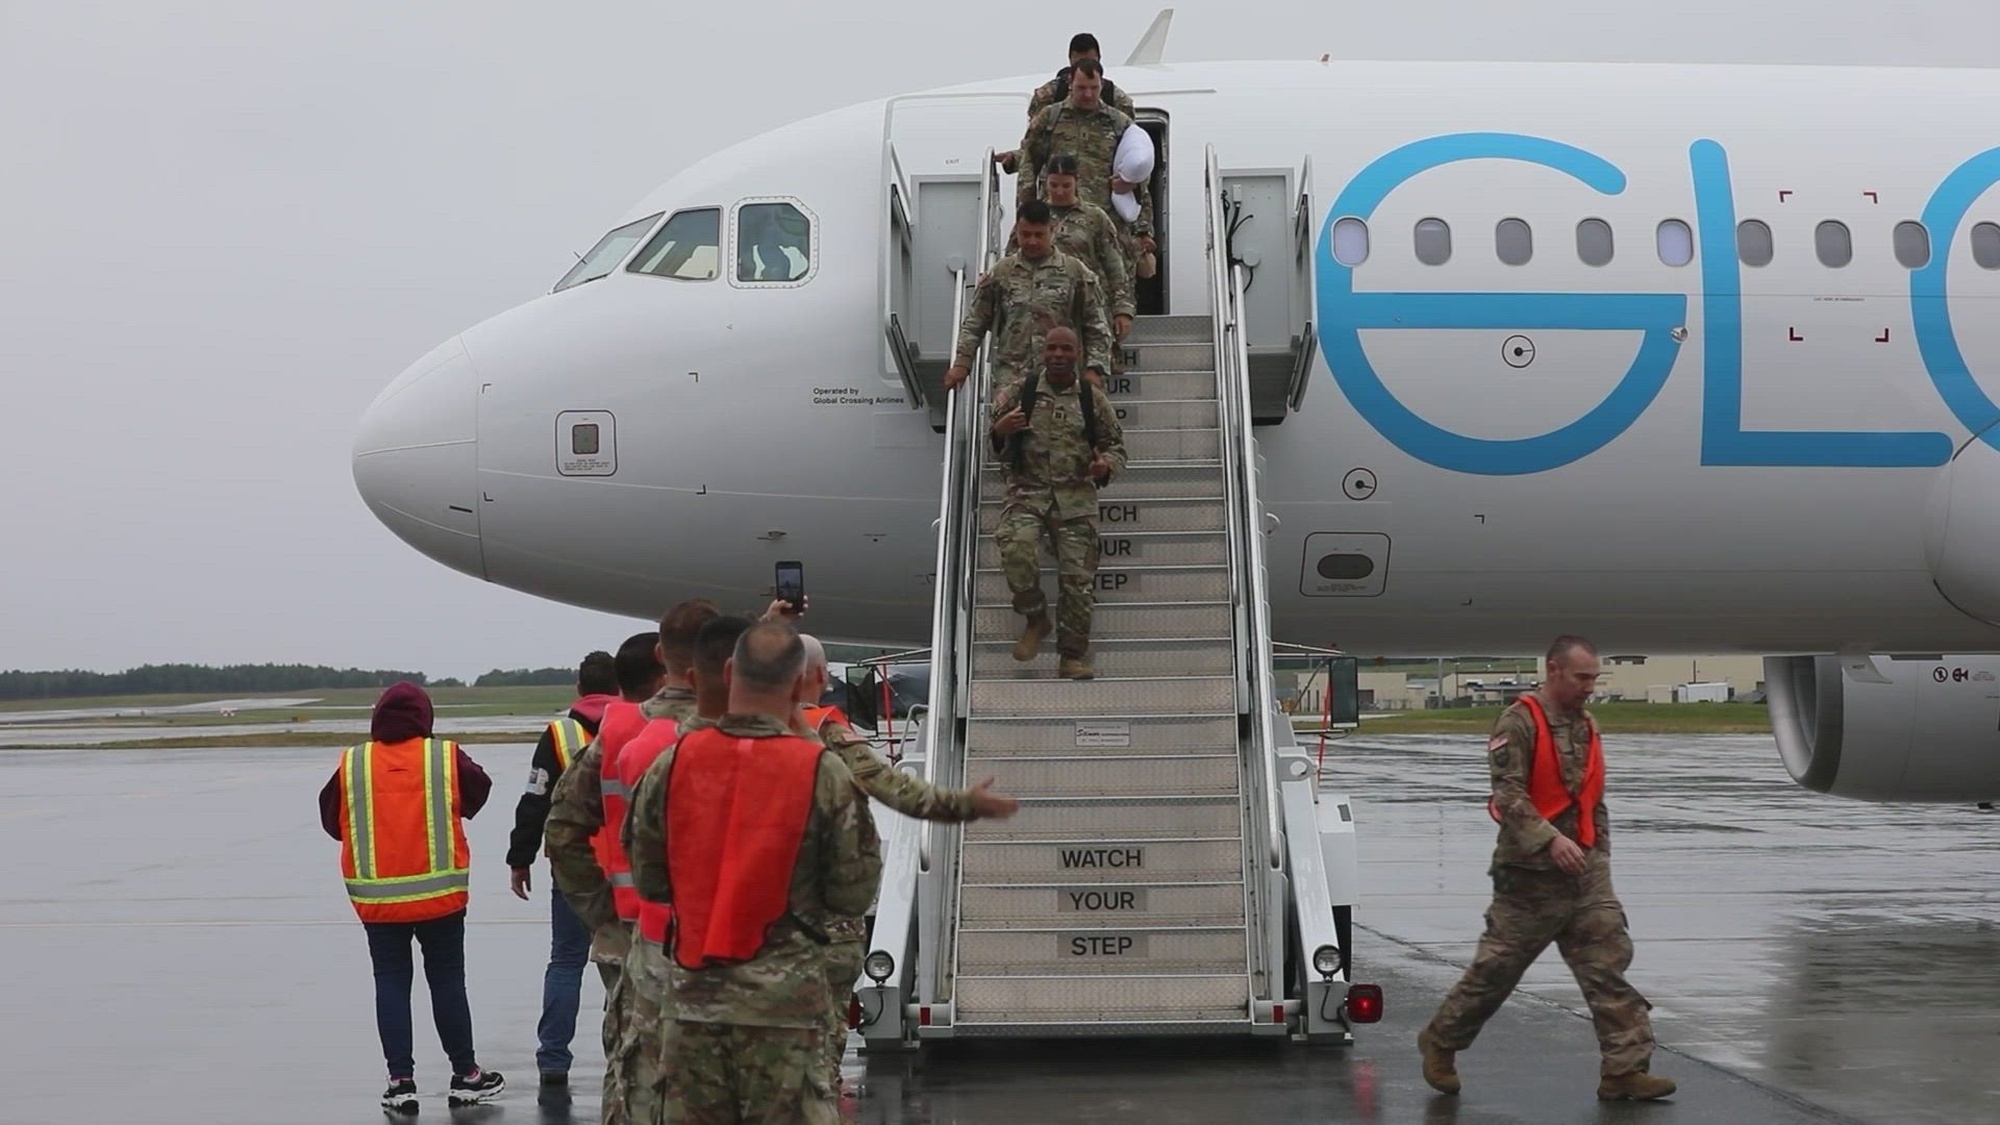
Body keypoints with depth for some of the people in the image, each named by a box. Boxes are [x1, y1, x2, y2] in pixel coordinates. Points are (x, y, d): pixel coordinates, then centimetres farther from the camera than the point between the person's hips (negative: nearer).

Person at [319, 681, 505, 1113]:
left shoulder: (351, 765, -5)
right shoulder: (445, 757, -7)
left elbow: (331, 821, 5)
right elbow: (477, 794, 7)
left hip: (377, 898, 1)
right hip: (439, 894, -1)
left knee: (391, 983, 9)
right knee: (447, 980, 10)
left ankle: (401, 1082, 7)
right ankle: (465, 1075, 18)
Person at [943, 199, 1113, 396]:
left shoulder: (1076, 273, 5)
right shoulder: (1000, 273, 10)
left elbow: (1097, 328, 6)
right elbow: (974, 323, 15)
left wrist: (1094, 370, -3)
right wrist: (962, 363, 6)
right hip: (1011, 378, 0)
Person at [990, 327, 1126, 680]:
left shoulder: (1093, 399, 9)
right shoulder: (1020, 394, 7)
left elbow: (1117, 446, 16)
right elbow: (990, 444, 12)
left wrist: (1106, 465, -9)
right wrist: (1000, 430, -13)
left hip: (1076, 497, 1)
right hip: (1027, 492, -1)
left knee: (1078, 577, -6)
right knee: (1017, 549, -29)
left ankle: (1073, 657, 7)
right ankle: (1035, 618, -4)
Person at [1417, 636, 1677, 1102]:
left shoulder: (1587, 727, 13)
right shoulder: (1519, 723, -12)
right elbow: (1508, 793, -20)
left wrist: (1599, 857, 19)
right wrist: (1550, 840, -29)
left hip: (1584, 871, 7)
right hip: (1530, 873, -7)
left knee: (1609, 964, -3)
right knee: (1496, 968, 3)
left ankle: (1625, 1069, -1)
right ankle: (1439, 1043, 22)